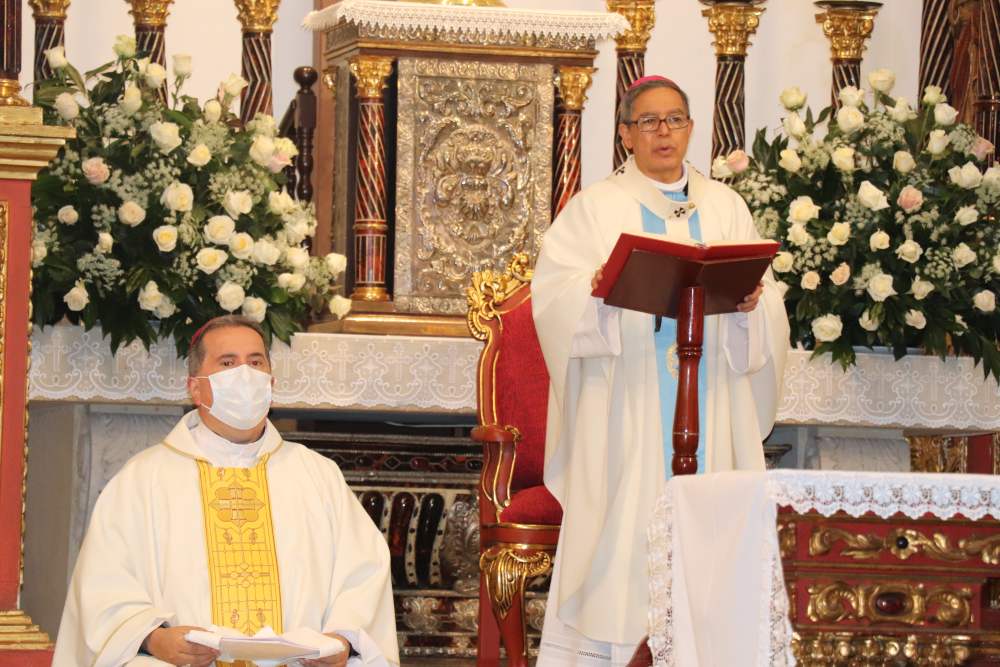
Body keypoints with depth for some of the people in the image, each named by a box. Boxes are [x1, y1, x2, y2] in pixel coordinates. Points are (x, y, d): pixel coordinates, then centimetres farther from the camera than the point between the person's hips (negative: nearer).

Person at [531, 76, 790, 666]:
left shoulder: (725, 207, 14)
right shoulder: (596, 208, 6)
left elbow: (767, 305, 8)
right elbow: (553, 293, -5)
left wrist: (751, 303, -14)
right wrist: (597, 290, -25)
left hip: (708, 412, 3)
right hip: (624, 412, -3)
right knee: (627, 530, -7)